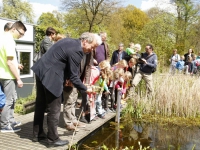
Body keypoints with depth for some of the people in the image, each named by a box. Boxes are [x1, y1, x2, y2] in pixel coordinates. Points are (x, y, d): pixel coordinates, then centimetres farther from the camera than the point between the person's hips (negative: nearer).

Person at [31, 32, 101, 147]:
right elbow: (74, 76, -17)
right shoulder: (76, 51, -19)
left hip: (42, 71, 10)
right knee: (54, 109, 2)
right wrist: (85, 89, -5)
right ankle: (53, 139, 15)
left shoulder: (70, 41, 11)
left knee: (41, 105, 18)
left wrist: (66, 77, 14)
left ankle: (38, 134, 31)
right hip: (50, 77, -10)